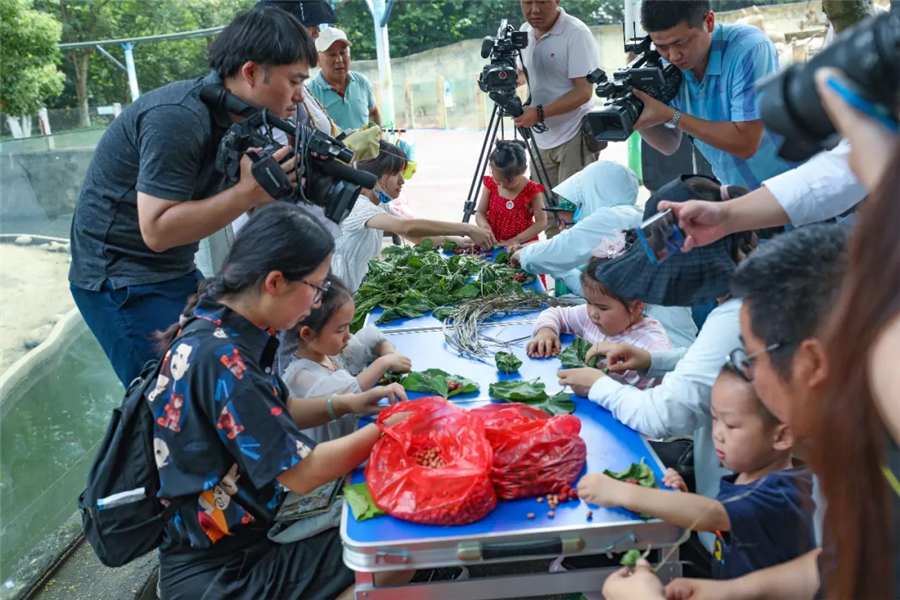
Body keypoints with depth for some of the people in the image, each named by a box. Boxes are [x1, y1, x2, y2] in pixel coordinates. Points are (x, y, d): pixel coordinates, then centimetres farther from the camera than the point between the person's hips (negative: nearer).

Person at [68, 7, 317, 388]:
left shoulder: (235, 117, 2)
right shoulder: (178, 118, -25)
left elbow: (256, 210, 6)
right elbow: (157, 230, -28)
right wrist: (248, 192, -30)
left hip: (175, 272, 9)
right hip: (121, 281, -9)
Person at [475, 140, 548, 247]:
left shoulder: (532, 191, -12)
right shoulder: (490, 185, -1)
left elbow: (541, 222, -11)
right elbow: (480, 213, 5)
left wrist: (517, 240, -19)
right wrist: (485, 226, -17)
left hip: (522, 245, -2)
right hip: (493, 243, 2)